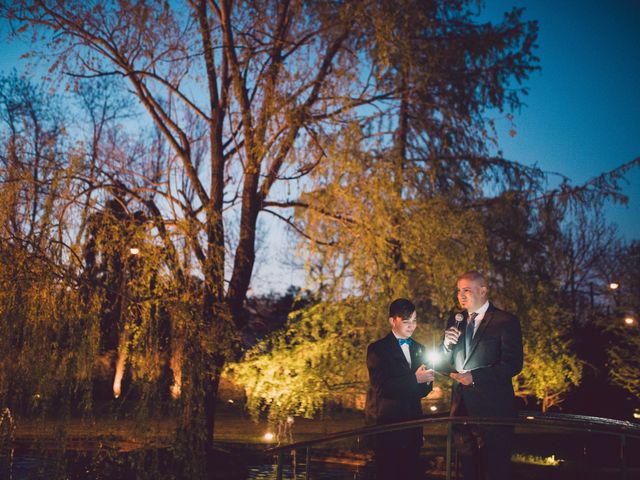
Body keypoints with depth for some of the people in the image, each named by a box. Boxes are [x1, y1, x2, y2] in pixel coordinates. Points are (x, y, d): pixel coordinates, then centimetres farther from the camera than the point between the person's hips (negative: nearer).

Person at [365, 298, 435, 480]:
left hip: (412, 422, 6)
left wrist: (427, 382, -7)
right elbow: (380, 388, -15)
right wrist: (415, 379, -18)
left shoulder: (419, 349, 16)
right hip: (386, 423, -5)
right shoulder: (377, 349, -4)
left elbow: (422, 392, 16)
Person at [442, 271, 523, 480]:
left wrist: (475, 377, -20)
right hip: (462, 408, 6)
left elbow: (513, 364, -12)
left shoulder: (505, 322, -5)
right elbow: (447, 364, 14)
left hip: (493, 409, -6)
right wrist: (447, 345, -7)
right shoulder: (455, 322, 13)